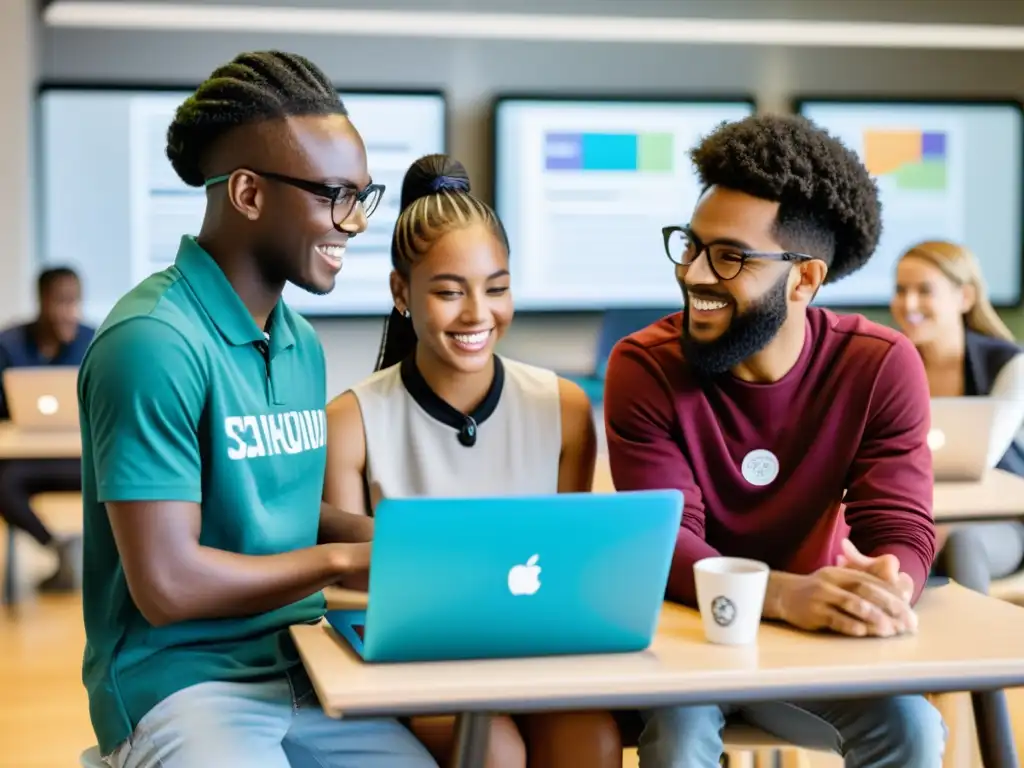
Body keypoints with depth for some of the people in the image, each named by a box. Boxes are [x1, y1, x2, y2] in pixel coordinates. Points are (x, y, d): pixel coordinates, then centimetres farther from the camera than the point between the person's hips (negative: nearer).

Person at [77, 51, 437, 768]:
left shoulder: (302, 343, 10)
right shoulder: (156, 342, -16)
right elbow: (167, 583, -18)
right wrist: (346, 557, -9)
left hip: (301, 666, 7)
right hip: (181, 677, -7)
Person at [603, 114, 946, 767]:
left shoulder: (881, 366, -11)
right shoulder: (644, 367, -15)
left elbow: (900, 531, -15)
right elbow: (663, 542, -24)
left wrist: (884, 587, -42)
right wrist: (790, 595, -44)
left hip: (812, 638, 2)